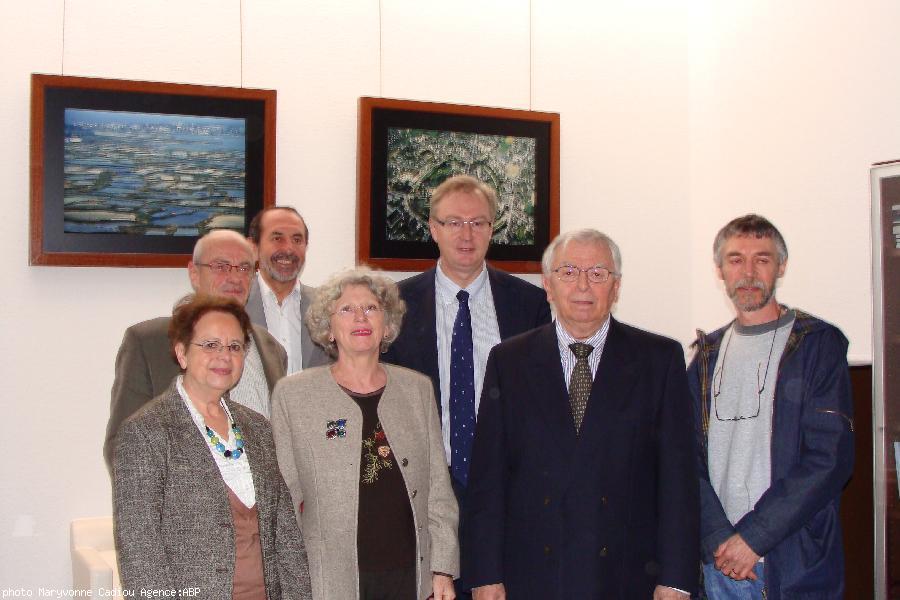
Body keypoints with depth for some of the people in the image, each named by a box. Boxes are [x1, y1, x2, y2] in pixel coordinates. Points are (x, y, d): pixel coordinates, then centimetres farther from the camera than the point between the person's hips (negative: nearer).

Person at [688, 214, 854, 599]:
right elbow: (692, 455, 5)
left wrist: (753, 536, -14)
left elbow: (830, 459, -12)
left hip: (797, 563, -3)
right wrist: (717, 537, -10)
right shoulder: (708, 355, 10)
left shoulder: (819, 344, -3)